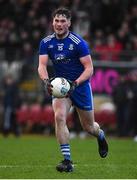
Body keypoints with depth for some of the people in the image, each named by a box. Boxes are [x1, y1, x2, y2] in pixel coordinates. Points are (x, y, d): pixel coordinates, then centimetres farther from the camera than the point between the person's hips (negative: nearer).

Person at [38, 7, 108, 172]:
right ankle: (67, 160, -19)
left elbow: (89, 68, -16)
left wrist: (76, 83, -31)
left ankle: (100, 136, 48)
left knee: (88, 126, 8)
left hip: (80, 86, -2)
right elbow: (42, 65, -12)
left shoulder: (78, 43, -17)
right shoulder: (46, 43, -5)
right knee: (59, 117, -23)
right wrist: (46, 80, -33)